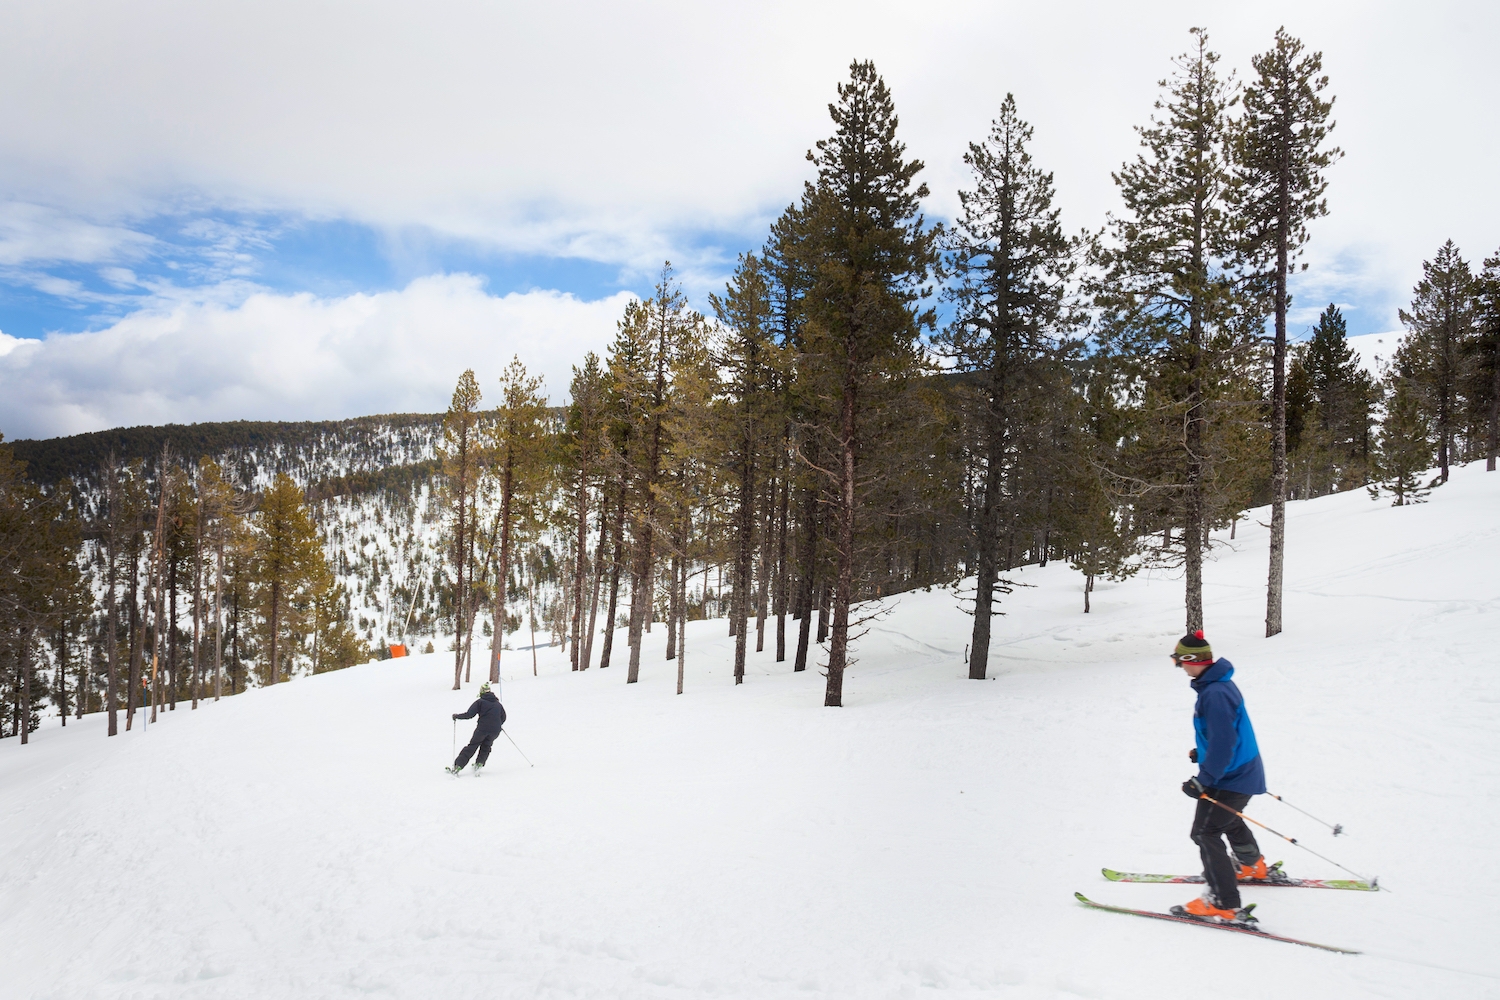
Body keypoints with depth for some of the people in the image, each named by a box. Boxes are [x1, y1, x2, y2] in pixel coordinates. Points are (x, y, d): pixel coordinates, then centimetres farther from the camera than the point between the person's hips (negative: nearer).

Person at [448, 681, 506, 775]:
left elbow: (469, 714, -8)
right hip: (495, 731, 3)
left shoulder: (480, 702, -1)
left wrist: (456, 716, 5)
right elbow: (503, 717, 19)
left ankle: (457, 766, 4)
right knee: (486, 747, 25)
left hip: (482, 728, -3)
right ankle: (479, 764, 11)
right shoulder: (498, 703, 14)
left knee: (472, 746, 7)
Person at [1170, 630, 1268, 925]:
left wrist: (1203, 780, -26)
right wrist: (1203, 752, 29)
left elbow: (1222, 744, -30)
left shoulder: (1215, 694, -29)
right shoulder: (1218, 682, 4)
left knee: (1205, 833, -6)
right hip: (1245, 771, 11)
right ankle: (1253, 866, 57)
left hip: (1231, 779, -11)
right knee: (1227, 819, 32)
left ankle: (1225, 905, -4)